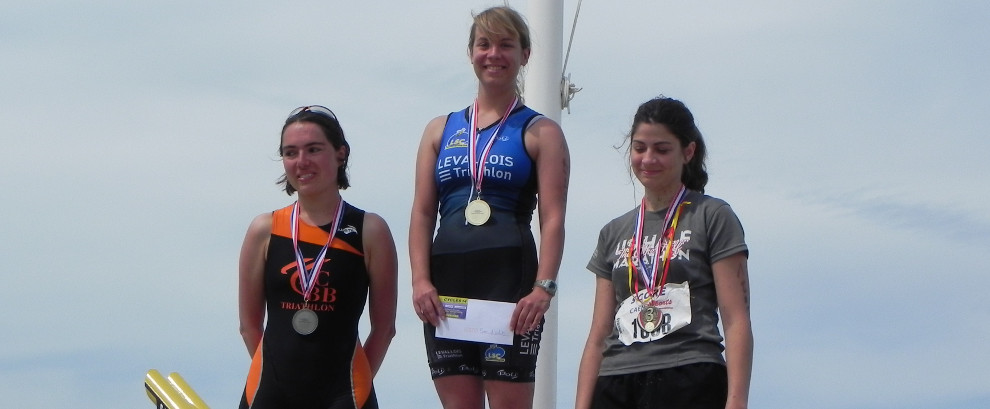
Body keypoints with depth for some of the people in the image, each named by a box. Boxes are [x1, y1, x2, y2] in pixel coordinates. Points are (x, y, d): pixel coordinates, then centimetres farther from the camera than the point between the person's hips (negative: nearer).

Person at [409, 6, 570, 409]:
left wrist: (544, 287, -18)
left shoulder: (540, 133, 7)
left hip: (510, 277, -4)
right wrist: (420, 280, -5)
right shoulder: (441, 130, 18)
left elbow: (553, 219, -3)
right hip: (445, 281, 4)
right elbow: (422, 213, 11)